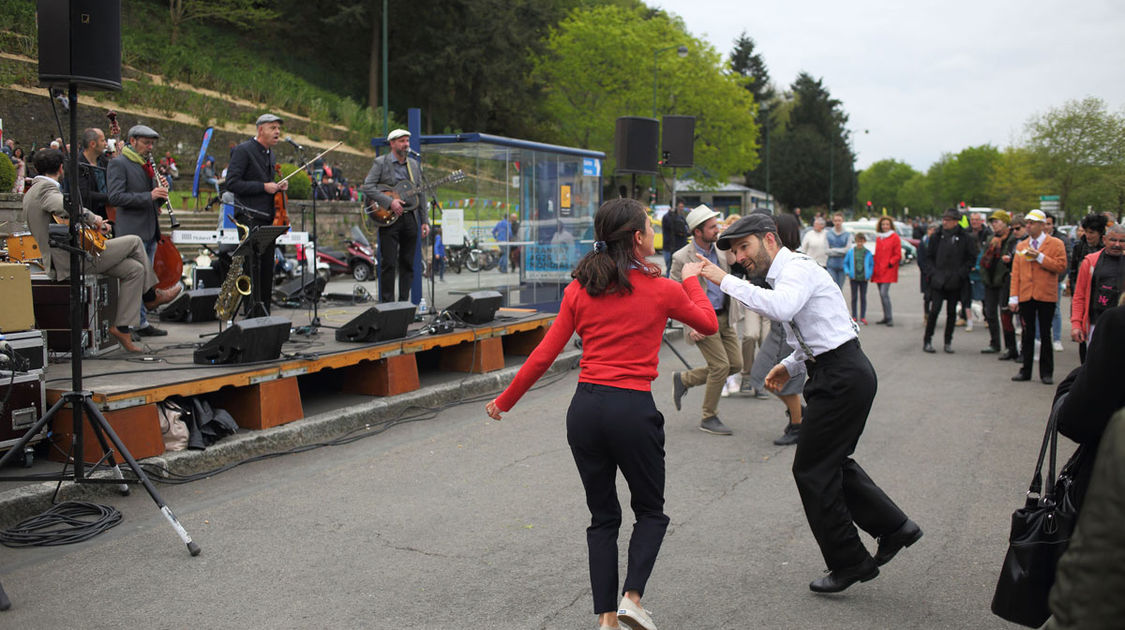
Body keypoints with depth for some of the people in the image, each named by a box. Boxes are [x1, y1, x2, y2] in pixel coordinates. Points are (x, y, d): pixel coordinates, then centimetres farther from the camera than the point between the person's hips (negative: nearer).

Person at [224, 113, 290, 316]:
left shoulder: (270, 155, 19)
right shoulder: (243, 150, -6)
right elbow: (232, 183, -14)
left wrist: (278, 187, 8)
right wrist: (264, 187, -16)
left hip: (267, 219, 8)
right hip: (250, 218, -8)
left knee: (267, 268, 9)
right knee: (253, 267, -10)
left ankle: (264, 313, 16)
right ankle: (252, 314, -6)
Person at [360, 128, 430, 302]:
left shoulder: (414, 164, 15)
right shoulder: (380, 162, 0)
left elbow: (420, 194, 17)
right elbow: (367, 187, -9)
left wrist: (425, 221, 10)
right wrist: (390, 202, -18)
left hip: (410, 218, 5)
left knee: (407, 263, 6)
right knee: (388, 263, -6)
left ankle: (404, 302, 13)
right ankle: (387, 303, 0)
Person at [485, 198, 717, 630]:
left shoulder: (579, 289, 3)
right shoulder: (663, 290, -4)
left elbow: (544, 355, 3)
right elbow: (708, 325, 15)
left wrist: (505, 401, 15)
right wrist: (692, 280, 31)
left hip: (586, 408, 3)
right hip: (633, 410, -3)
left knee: (603, 517, 17)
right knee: (651, 512, 18)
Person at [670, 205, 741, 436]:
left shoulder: (720, 251, 5)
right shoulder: (681, 258, -13)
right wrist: (690, 327, -18)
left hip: (723, 317, 7)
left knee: (735, 364, 6)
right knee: (720, 365, -11)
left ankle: (683, 379, 22)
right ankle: (709, 418, 7)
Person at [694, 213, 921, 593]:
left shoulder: (797, 268, -13)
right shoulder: (783, 276, 18)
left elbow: (779, 308, -36)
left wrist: (726, 281, -30)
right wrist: (790, 366, 11)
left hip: (842, 377, -10)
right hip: (838, 373, 10)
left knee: (812, 469, -1)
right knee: (832, 462, 19)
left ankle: (849, 562, 11)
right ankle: (893, 526, 29)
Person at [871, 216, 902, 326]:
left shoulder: (894, 237, -1)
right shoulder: (878, 237, 16)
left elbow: (898, 255, -2)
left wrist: (890, 263, -15)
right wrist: (874, 265, 10)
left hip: (888, 270, -6)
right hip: (878, 270, 6)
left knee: (884, 293, -16)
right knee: (882, 294, 7)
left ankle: (889, 318, -12)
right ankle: (886, 317, 15)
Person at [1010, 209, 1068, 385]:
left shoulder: (1056, 244, 1)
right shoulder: (1021, 246, 13)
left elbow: (1061, 266, -11)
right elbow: (1016, 272, 9)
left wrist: (1039, 257, -15)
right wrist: (1013, 297, 3)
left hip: (1046, 296, -3)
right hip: (1026, 296, 3)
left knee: (1045, 335, 3)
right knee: (1028, 334, 5)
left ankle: (1046, 372, 11)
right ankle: (1026, 371, 11)